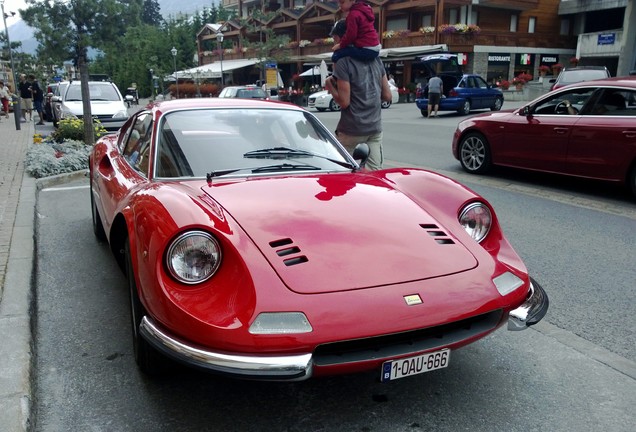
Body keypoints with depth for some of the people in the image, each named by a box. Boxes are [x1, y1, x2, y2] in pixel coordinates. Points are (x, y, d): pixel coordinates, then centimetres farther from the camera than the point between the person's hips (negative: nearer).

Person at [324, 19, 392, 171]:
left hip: (351, 128, -5)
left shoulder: (343, 62, -10)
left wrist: (330, 86, 1)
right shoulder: (376, 60, 9)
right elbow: (387, 96, 11)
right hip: (375, 127, 5)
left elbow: (344, 102, -15)